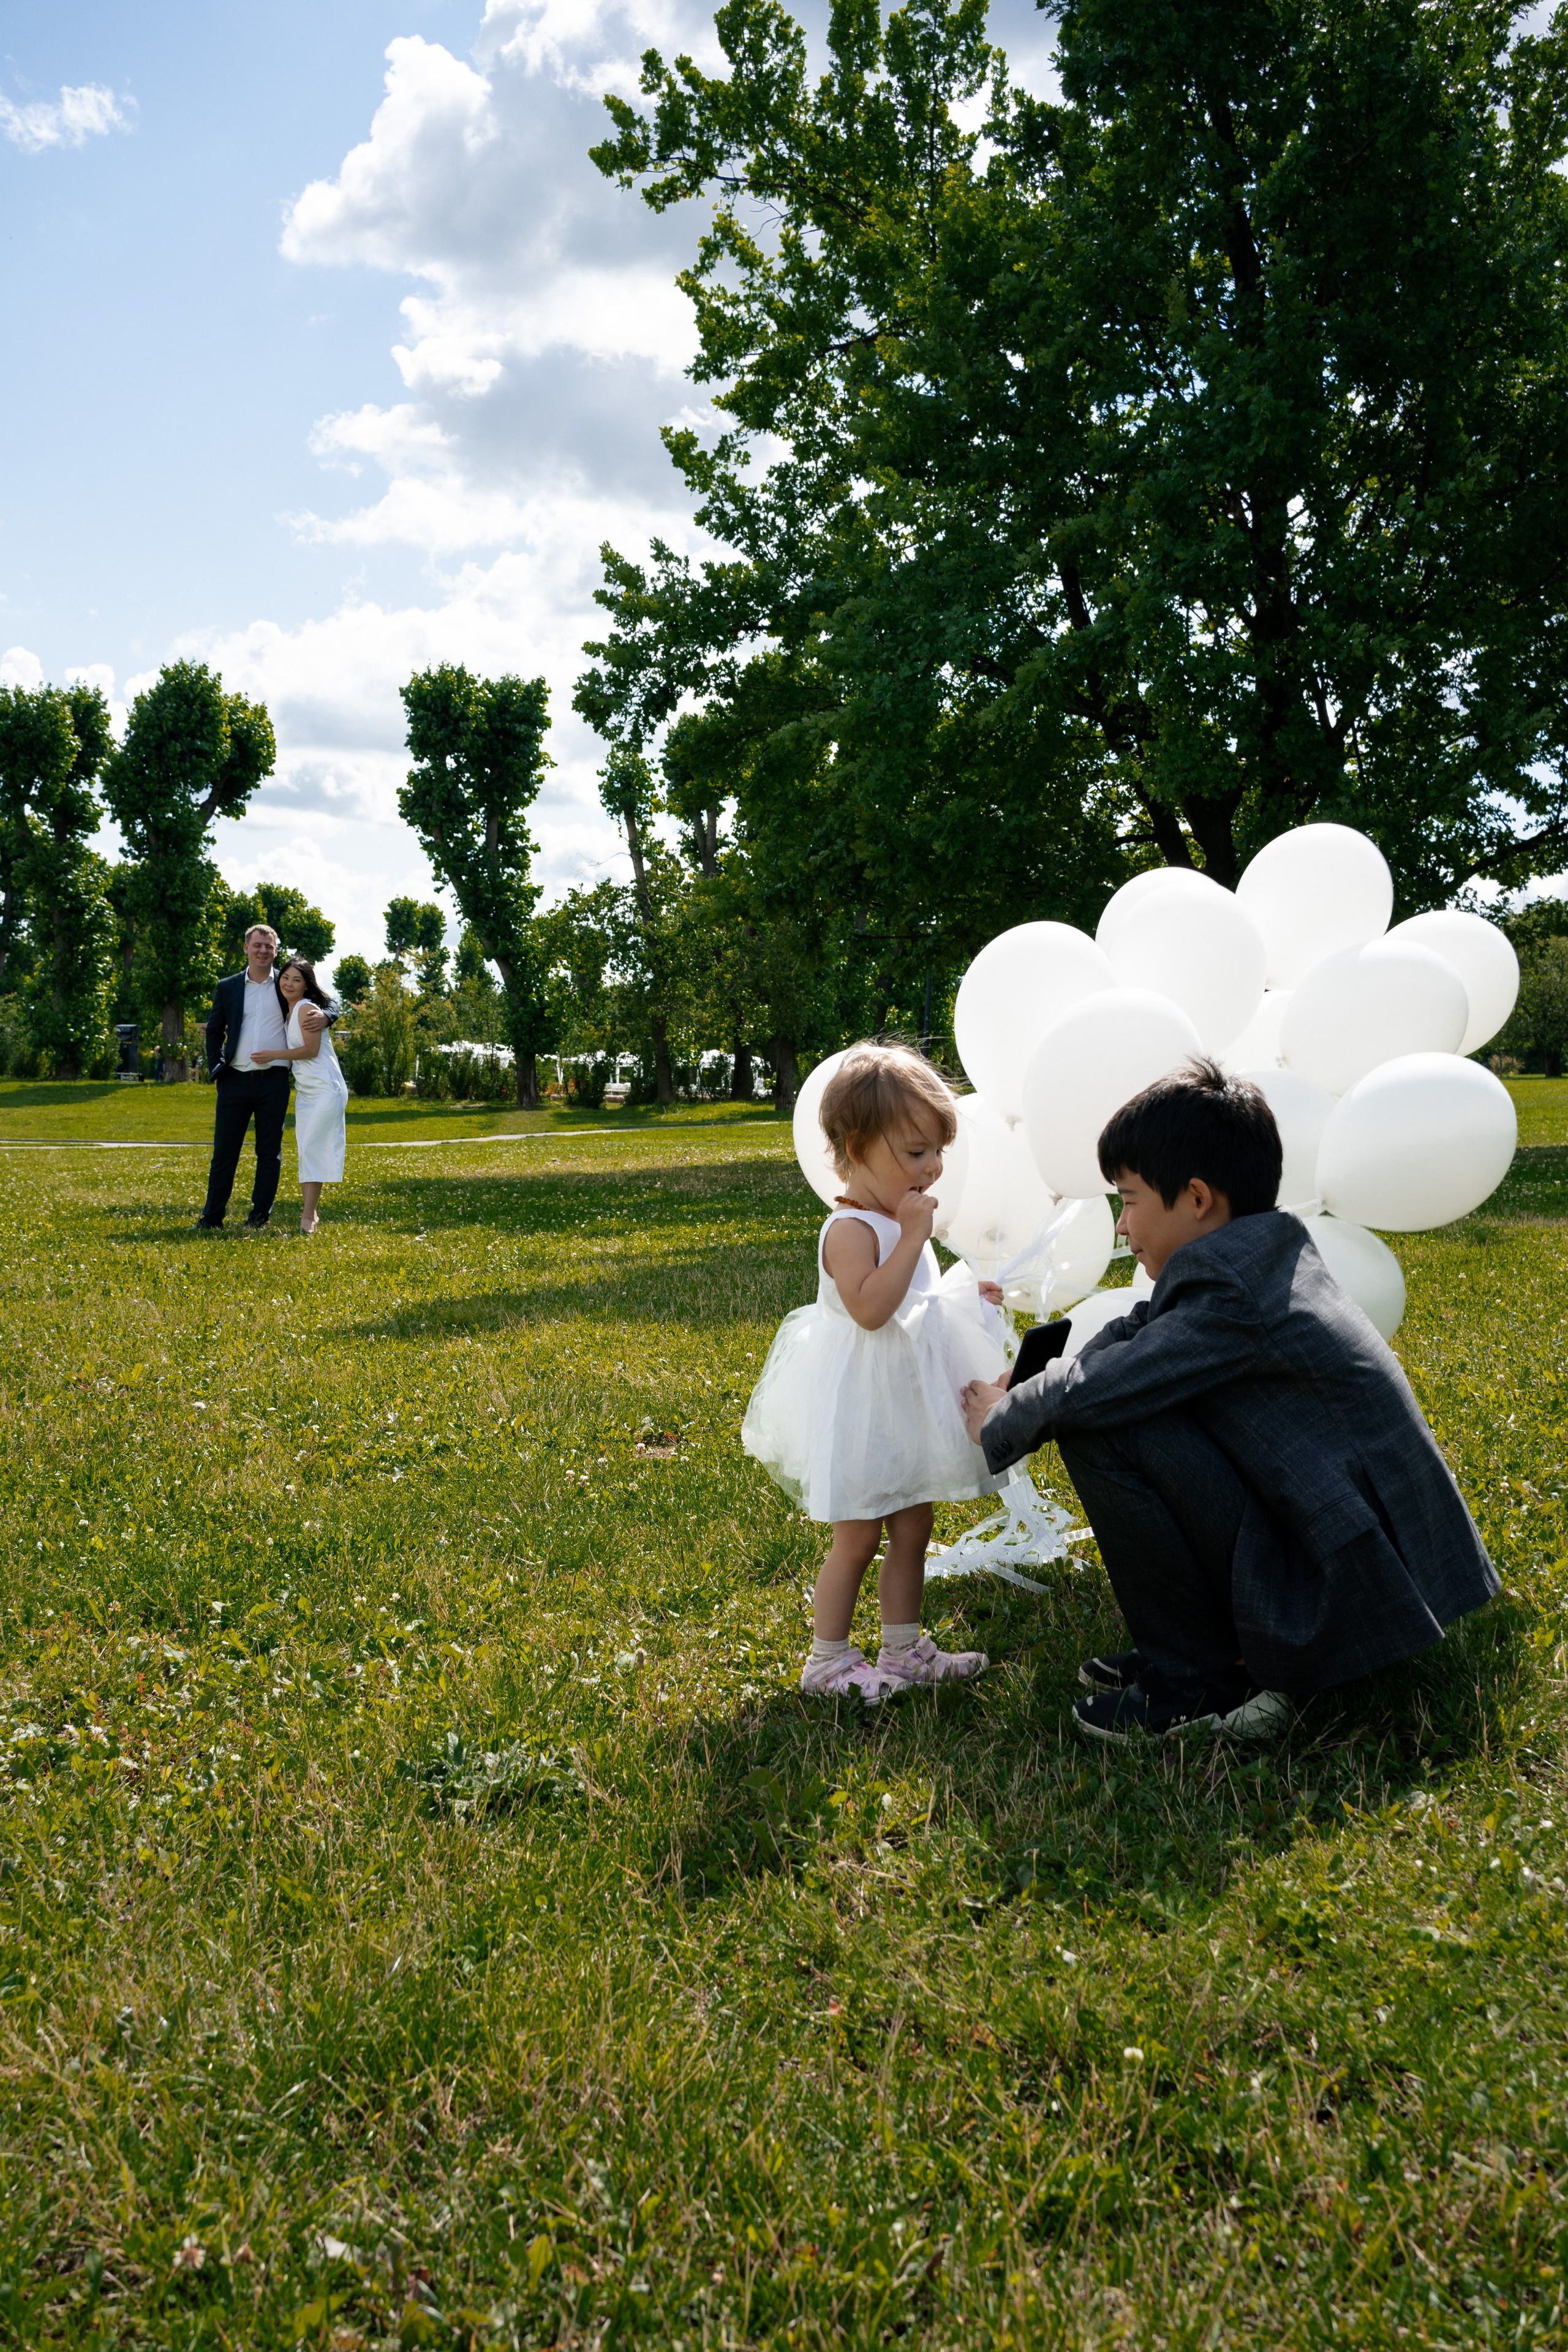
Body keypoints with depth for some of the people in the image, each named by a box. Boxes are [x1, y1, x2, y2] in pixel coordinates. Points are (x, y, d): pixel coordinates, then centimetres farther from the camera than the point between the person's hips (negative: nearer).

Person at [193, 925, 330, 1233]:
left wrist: (323, 1016, -16)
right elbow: (214, 1032, 14)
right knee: (224, 1150, 3)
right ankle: (211, 1217, 9)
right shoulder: (227, 987, 9)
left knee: (270, 1153, 5)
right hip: (235, 1081, 1)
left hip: (274, 1081, -1)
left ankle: (260, 1217, 14)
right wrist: (216, 1069, 4)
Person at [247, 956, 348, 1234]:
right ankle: (310, 1212, 12)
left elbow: (311, 1050, -16)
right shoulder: (289, 1012, 16)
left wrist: (273, 1054, -9)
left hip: (325, 1089, -9)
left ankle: (308, 1217, -10)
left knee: (312, 1148, -11)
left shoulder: (307, 1008, -12)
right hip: (304, 1089, 9)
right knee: (304, 1148, 8)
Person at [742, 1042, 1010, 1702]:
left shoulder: (898, 1220, 10)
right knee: (857, 1538, 1)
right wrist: (914, 1237, -30)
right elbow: (869, 1307, -34)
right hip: (862, 1410, -9)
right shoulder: (851, 1229, -20)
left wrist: (968, 1293, 12)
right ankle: (827, 1660, 15)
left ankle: (902, 1648, 28)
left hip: (906, 1405, 9)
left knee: (912, 1529, 15)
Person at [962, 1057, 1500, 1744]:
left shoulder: (1232, 1294, -20)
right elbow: (1131, 1337, 12)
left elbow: (1086, 1390, -20)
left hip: (1343, 1602, -10)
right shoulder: (1269, 1255, 10)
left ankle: (1202, 1681, -3)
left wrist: (1000, 1421, 0)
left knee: (1101, 1429, -18)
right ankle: (1202, 1647, 15)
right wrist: (1015, 1393, 5)